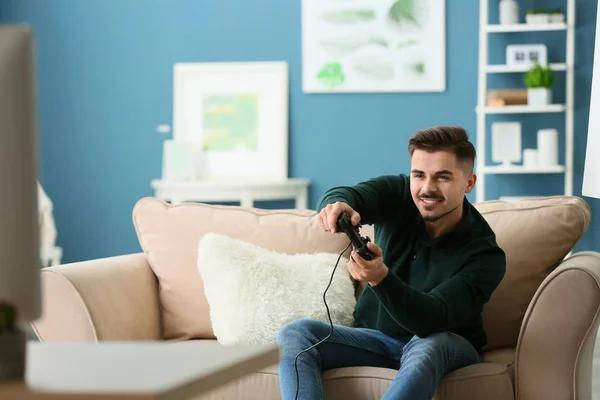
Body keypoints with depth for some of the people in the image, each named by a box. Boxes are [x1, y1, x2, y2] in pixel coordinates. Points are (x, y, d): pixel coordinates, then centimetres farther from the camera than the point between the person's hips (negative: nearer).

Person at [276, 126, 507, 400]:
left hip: (449, 347, -4)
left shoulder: (485, 255, -21)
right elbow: (351, 196, -30)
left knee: (427, 347, -40)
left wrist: (380, 277, -50)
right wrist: (337, 204, -56)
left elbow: (431, 319, -32)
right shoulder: (398, 196, -9)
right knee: (295, 334, -20)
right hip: (378, 338, 4)